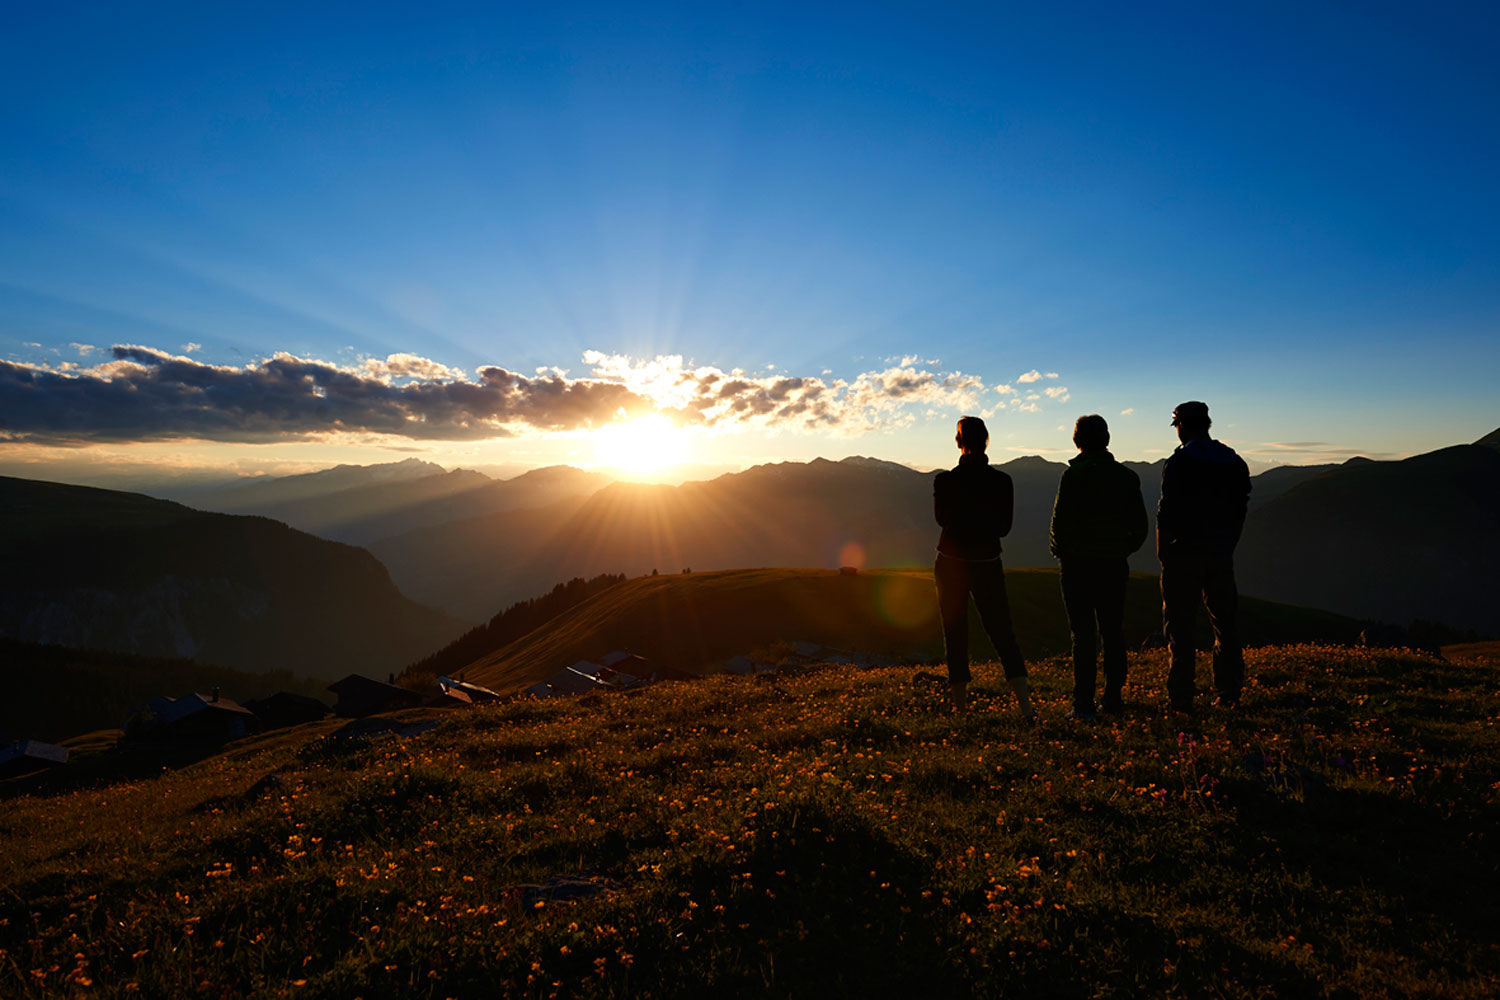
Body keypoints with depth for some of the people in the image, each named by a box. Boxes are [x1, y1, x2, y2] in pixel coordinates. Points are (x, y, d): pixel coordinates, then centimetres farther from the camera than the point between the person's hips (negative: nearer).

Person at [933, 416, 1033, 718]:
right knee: (1002, 633, 6)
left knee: (955, 635, 10)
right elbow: (1004, 526, 5)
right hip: (988, 565, 1)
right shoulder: (1002, 482, -5)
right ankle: (1025, 705, -3)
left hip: (951, 563, -1)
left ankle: (960, 705, 16)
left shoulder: (945, 480, -11)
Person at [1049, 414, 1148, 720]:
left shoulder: (1073, 475, -10)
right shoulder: (1127, 476, 5)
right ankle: (1114, 700, 19)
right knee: (1113, 632, 13)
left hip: (1078, 564, -4)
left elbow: (1060, 521, -12)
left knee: (1083, 634, -1)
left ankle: (1083, 705, -1)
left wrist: (1060, 552, 5)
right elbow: (1140, 525, 7)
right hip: (1114, 566, 4)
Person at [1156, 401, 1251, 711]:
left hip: (1184, 554, -5)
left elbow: (1166, 512, -11)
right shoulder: (1234, 461, 9)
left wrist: (1162, 553, -3)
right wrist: (1227, 547, 19)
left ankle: (1181, 695, 3)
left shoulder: (1179, 462, -9)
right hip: (1221, 556, 5)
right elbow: (1240, 510, 12)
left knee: (1180, 626, 1)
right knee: (1226, 622, 13)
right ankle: (1229, 692, 15)